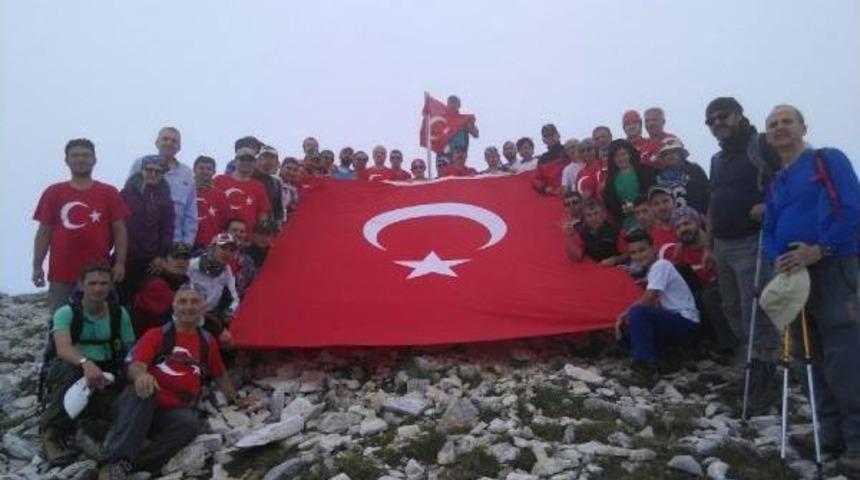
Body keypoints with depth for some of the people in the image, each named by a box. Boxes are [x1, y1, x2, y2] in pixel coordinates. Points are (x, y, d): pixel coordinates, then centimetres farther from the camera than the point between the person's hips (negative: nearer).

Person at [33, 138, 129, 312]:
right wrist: (37, 266, 2)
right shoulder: (52, 193, 8)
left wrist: (120, 263, -6)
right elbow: (44, 231, 9)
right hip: (61, 274, 1)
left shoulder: (109, 193, 5)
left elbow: (119, 230, 3)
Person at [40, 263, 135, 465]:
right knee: (73, 371, -38)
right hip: (69, 370, -3)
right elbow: (63, 348, -28)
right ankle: (52, 432, -19)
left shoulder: (119, 313, 2)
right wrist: (86, 363, -49)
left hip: (106, 373, 3)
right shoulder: (66, 312, -9)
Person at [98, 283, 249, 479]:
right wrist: (141, 375, -35)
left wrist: (236, 399, 34)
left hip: (172, 414, 2)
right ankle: (114, 462, -44)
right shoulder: (156, 335, 5)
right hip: (141, 410, -2)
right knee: (142, 391, -37)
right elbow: (135, 366, -11)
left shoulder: (208, 342, 16)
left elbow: (220, 375, 32)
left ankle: (128, 463, -35)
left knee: (190, 423, -33)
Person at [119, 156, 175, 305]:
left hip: (149, 259, 0)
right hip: (124, 256, 0)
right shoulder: (126, 194, 5)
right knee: (121, 295, 5)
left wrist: (162, 256, -5)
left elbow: (167, 230, 2)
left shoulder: (164, 199, 5)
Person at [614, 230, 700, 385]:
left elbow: (647, 301, -21)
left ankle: (647, 366, -21)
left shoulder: (661, 265, -13)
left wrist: (625, 314, -7)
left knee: (637, 312, -26)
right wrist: (626, 316, -2)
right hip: (673, 321, 10)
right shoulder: (652, 269, 14)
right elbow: (653, 304, 12)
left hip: (686, 324, -10)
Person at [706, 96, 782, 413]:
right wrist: (709, 244, 18)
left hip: (751, 243, -9)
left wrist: (769, 206, -25)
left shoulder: (762, 146, -6)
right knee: (733, 310, 15)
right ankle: (756, 363, 31)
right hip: (723, 245, 9)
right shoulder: (717, 159, 19)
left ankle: (765, 380, 1)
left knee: (755, 313, -9)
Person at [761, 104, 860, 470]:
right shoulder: (776, 184, 21)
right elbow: (769, 231, 17)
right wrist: (778, 259, -5)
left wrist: (819, 249, -20)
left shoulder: (829, 160, 1)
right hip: (792, 274, 7)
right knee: (815, 358, 10)